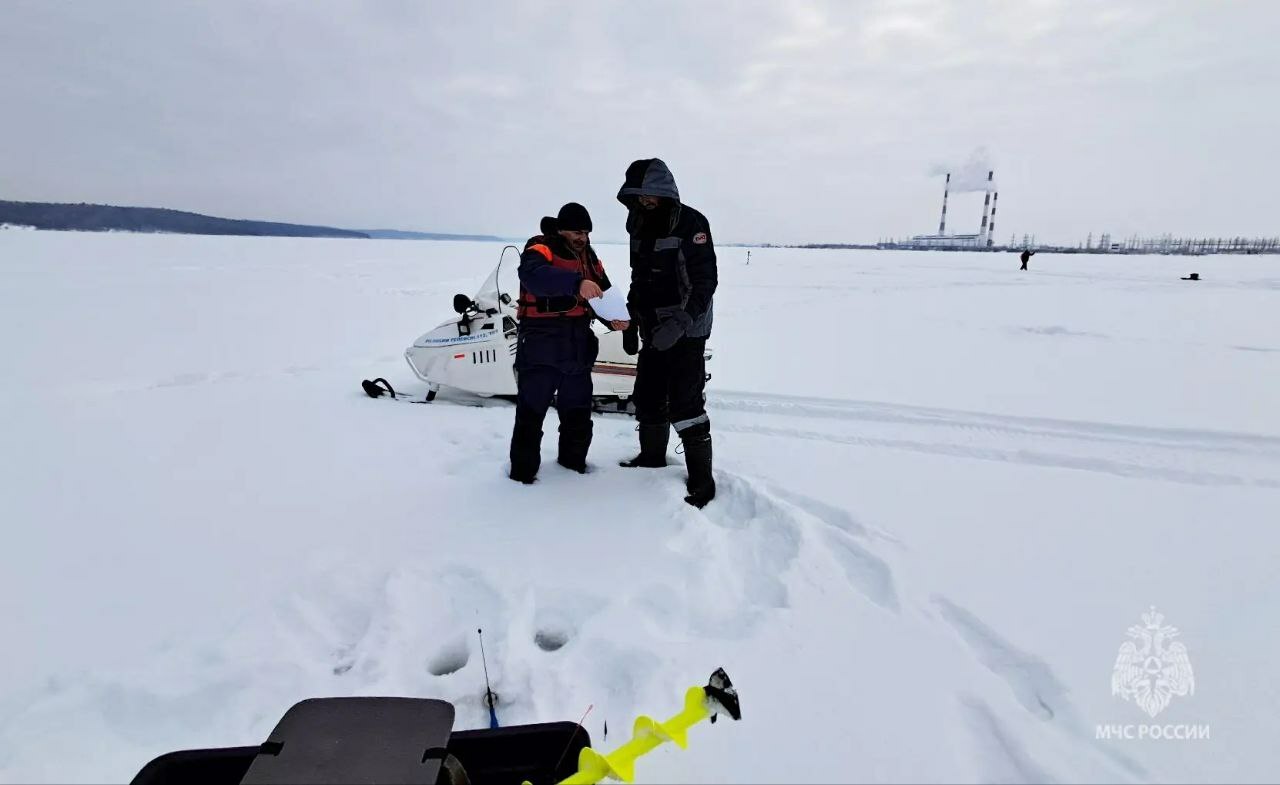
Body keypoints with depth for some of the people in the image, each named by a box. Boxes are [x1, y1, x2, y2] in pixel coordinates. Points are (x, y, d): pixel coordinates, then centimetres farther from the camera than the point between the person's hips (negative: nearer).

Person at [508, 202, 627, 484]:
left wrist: (614, 318, -9)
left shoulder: (588, 255, 12)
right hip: (540, 347, -7)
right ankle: (523, 470, 15)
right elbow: (532, 275, -34)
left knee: (578, 412, 17)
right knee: (531, 413, 2)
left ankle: (573, 460, 35)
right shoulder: (541, 247, -11)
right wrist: (577, 283, -47)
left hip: (578, 347, 7)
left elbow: (604, 292, 13)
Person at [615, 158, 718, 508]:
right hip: (653, 330, 7)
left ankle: (701, 479, 1)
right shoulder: (640, 225, 12)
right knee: (647, 398, 13)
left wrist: (681, 321, -26)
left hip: (686, 330, -7)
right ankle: (652, 457, 32)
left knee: (685, 405, -9)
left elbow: (705, 279, -16)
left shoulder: (690, 222, -10)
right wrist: (632, 321, 17)